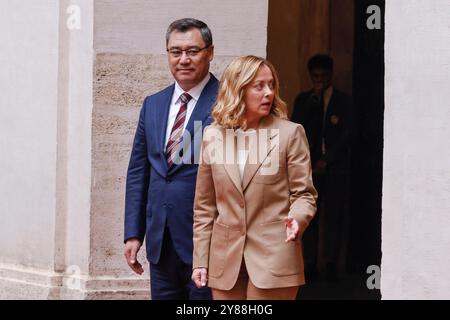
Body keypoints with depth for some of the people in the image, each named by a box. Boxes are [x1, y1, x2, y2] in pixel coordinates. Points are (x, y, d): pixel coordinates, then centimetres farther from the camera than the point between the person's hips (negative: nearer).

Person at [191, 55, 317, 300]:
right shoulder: (213, 135, 7)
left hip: (273, 259, -3)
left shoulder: (290, 133, -1)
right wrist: (200, 260, 6)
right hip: (225, 260, 3)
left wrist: (297, 218, -21)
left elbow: (304, 194, 1)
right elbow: (204, 206, 10)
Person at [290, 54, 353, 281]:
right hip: (310, 165, 1)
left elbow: (346, 134, 1)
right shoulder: (303, 99, 13)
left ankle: (331, 264, -1)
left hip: (335, 166, -1)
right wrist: (313, 98, -8)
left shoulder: (342, 100, 7)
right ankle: (310, 264, 0)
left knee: (334, 215, -5)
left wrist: (326, 160, -6)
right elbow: (295, 126, -1)